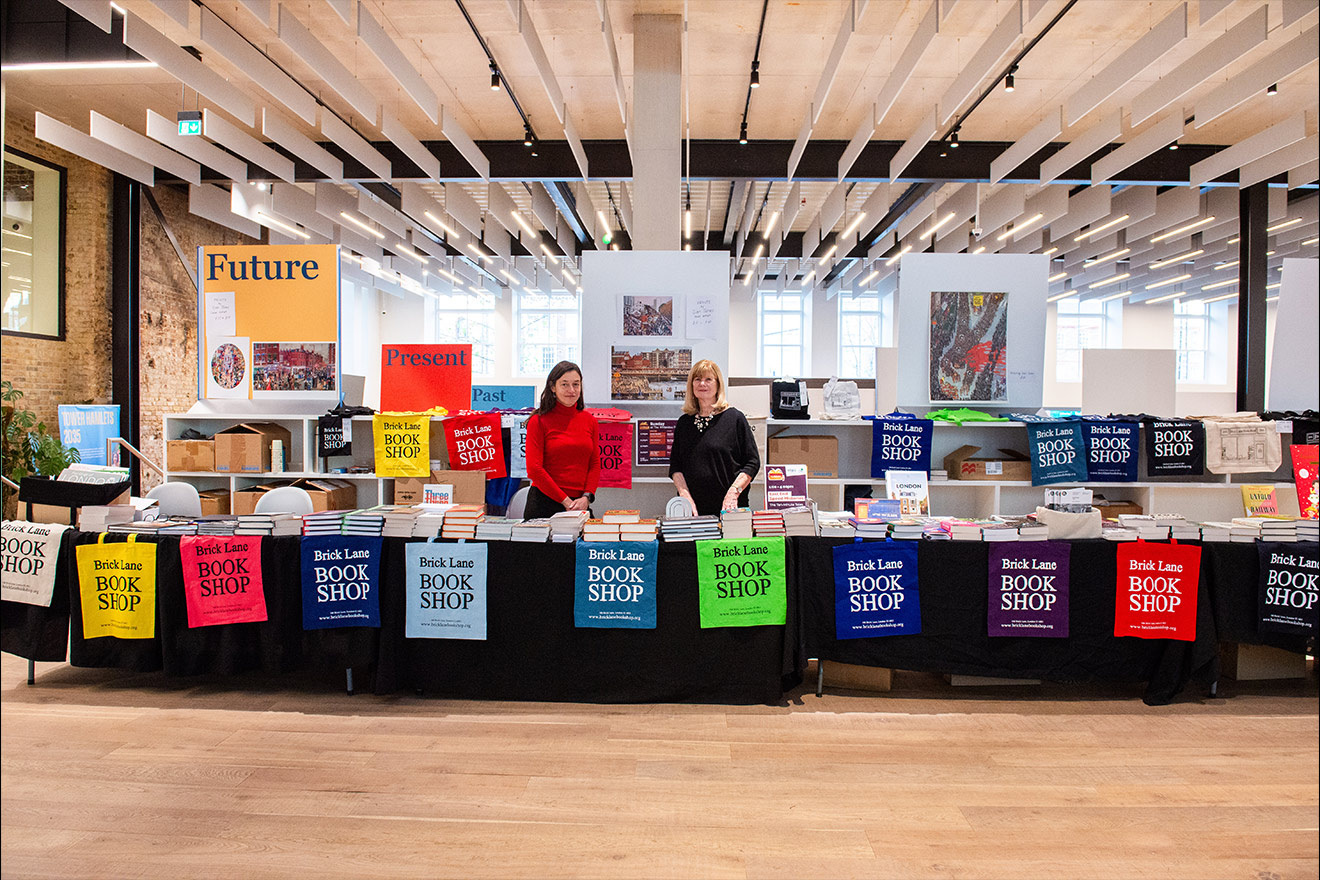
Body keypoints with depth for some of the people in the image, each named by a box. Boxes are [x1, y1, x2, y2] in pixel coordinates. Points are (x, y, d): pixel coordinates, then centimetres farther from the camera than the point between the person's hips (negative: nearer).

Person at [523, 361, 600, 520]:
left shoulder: (589, 421, 9)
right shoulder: (538, 421, -4)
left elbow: (595, 464, 10)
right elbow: (534, 469, -9)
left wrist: (586, 497, -6)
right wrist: (565, 501, -12)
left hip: (581, 504, 3)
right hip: (544, 503, -3)